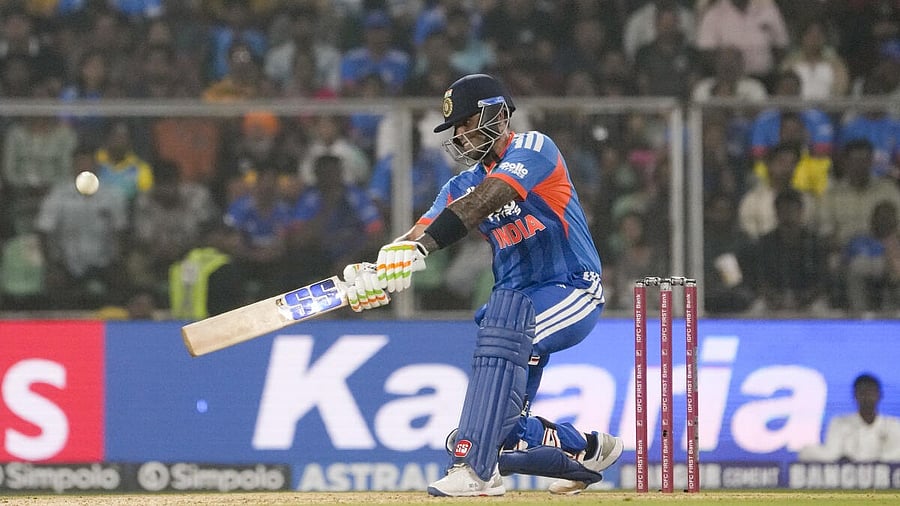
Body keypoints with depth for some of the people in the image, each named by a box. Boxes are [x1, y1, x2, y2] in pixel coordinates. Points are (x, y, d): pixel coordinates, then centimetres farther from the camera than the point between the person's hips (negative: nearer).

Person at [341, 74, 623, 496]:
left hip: (573, 292, -8)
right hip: (518, 306, 8)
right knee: (499, 425, 0)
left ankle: (475, 470, -40)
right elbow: (421, 232, -4)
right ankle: (588, 450, 30)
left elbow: (484, 200, -29)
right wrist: (376, 272, -26)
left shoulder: (533, 148, -12)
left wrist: (419, 247, -41)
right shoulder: (464, 183, 11)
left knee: (503, 325, -36)